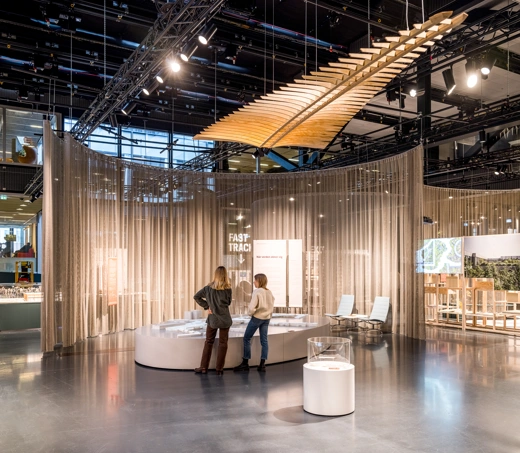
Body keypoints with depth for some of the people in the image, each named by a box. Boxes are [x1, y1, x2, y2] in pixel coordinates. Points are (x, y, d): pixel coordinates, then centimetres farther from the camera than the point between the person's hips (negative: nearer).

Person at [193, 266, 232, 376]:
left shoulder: (209, 287, -3)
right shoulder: (228, 289, -8)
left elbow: (196, 297, -2)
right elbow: (228, 303, 4)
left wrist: (207, 306, -2)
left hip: (212, 318, 2)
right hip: (224, 319, -2)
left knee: (208, 342, 12)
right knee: (223, 344, 6)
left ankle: (203, 367, 14)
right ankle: (219, 369, 8)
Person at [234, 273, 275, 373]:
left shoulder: (257, 292, -15)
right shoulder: (269, 292, 6)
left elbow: (252, 307, -21)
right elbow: (272, 306, 10)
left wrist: (251, 313, -3)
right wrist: (268, 315, 16)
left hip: (257, 318, -7)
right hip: (266, 318, 7)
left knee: (246, 338, 5)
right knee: (264, 340, 9)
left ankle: (245, 363, 7)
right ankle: (262, 364, 7)